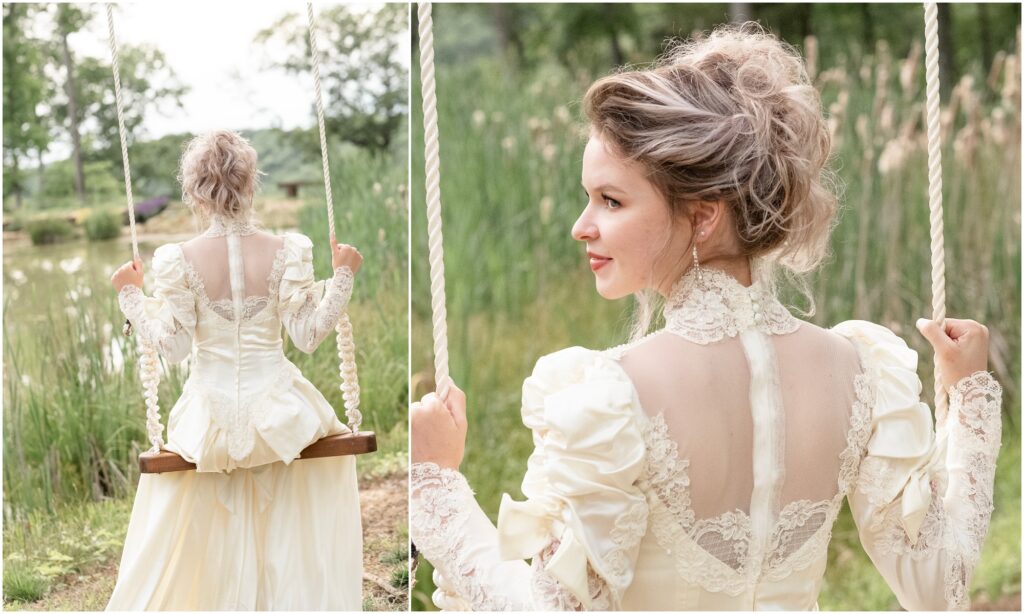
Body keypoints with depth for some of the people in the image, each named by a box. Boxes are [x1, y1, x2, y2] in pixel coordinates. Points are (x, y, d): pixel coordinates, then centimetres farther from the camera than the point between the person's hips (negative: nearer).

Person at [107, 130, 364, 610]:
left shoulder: (180, 259, -13)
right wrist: (342, 277, 3)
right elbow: (308, 335, -8)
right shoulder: (285, 251, -12)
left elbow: (173, 344, -9)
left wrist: (130, 295, 4)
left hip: (210, 415, 0)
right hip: (276, 407, 1)